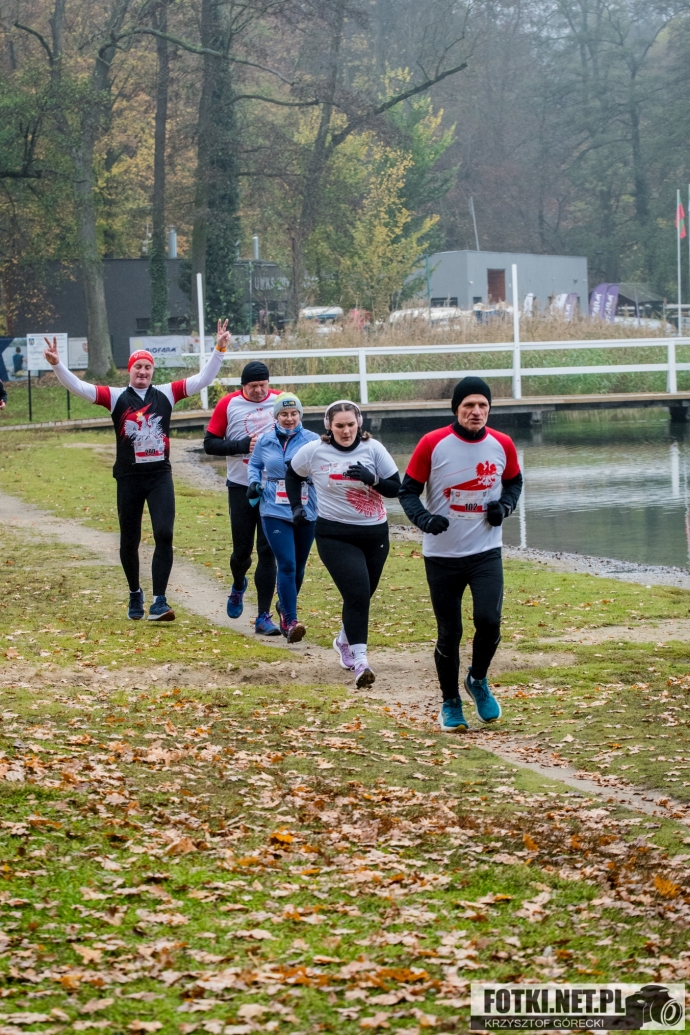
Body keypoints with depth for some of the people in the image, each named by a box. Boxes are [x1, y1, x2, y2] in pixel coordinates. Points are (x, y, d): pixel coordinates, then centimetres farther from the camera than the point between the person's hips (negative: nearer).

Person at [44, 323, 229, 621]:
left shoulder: (166, 393, 4)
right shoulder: (117, 397, 1)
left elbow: (203, 379, 3)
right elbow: (79, 387, -8)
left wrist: (219, 349, -8)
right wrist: (57, 365, -23)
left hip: (160, 476, 0)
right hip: (129, 478, 0)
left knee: (164, 535, -14)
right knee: (129, 541, 10)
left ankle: (159, 602, -14)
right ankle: (135, 595, 33)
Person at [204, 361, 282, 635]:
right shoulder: (228, 405, -3)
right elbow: (210, 444, -3)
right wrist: (243, 445, -15)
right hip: (241, 487, 0)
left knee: (268, 552, -3)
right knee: (242, 549, 5)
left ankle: (264, 617, 0)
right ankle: (238, 587, 41)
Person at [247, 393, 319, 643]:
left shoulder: (312, 440, -2)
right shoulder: (265, 441, 3)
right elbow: (254, 465, 18)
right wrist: (254, 483, -1)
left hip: (306, 513, 1)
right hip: (275, 513, -1)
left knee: (298, 567, 14)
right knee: (287, 565, -14)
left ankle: (285, 607, 39)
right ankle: (290, 621, -14)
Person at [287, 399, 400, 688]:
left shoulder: (373, 449, -5)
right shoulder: (314, 451, -5)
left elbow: (395, 488, -4)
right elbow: (293, 474, 14)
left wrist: (372, 479, -21)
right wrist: (296, 506, 7)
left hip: (375, 534, 3)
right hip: (335, 535, -3)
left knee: (362, 595, 15)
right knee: (356, 594, -18)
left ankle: (344, 641, 43)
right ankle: (360, 661, -19)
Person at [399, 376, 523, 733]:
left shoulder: (502, 445, -2)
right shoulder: (433, 444, -10)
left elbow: (514, 482, 16)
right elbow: (408, 490, -4)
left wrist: (505, 506, -5)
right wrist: (423, 518, -22)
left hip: (486, 552, 1)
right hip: (442, 555, -1)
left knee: (489, 621, -16)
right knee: (449, 633, 4)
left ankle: (478, 680, 14)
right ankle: (450, 704, 24)